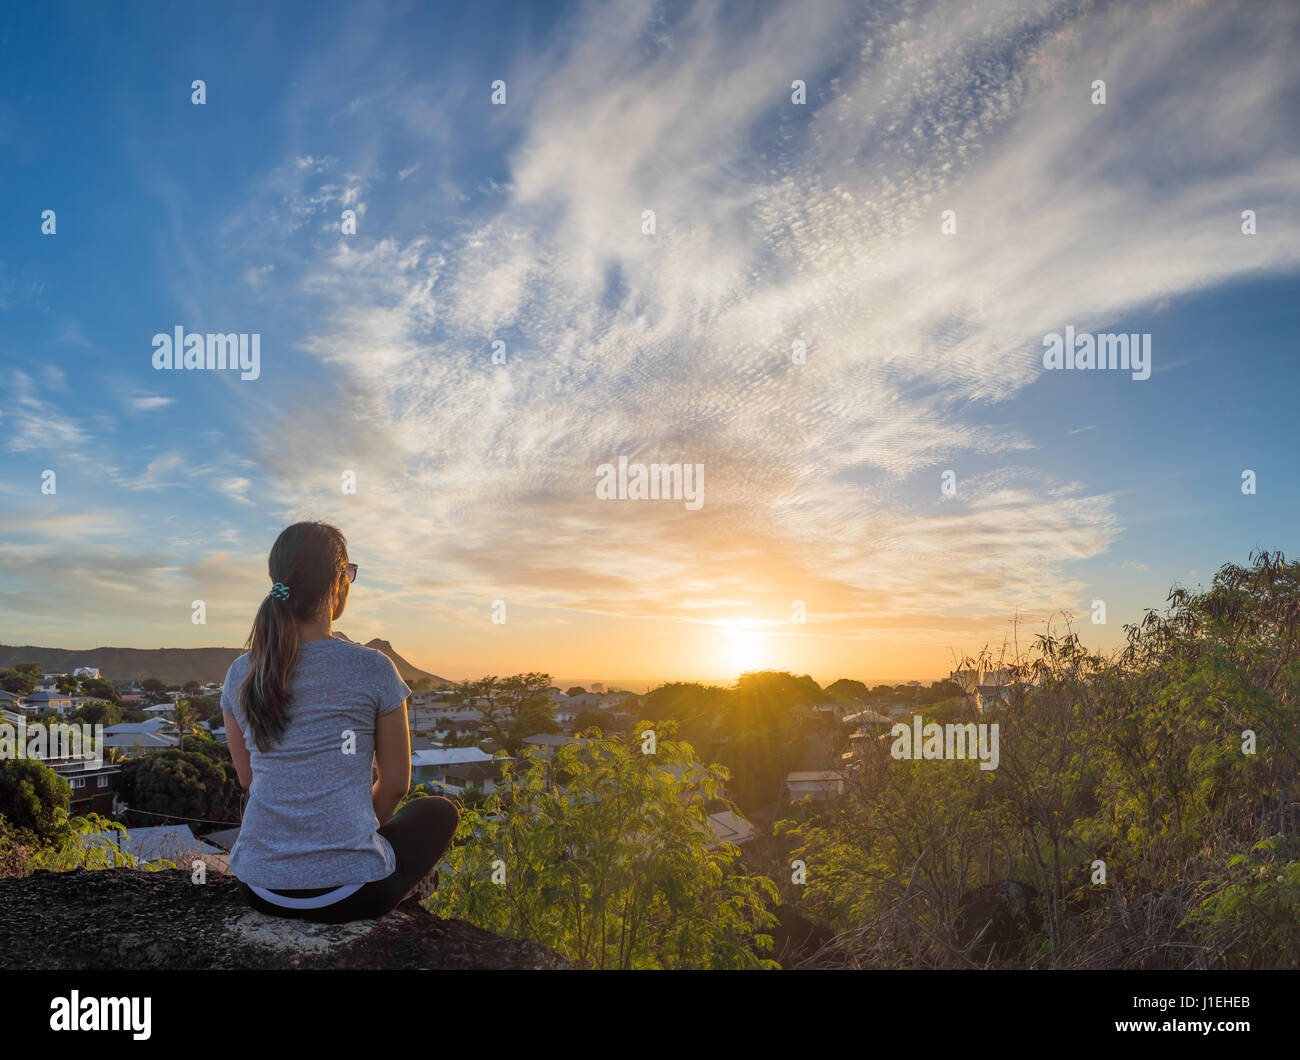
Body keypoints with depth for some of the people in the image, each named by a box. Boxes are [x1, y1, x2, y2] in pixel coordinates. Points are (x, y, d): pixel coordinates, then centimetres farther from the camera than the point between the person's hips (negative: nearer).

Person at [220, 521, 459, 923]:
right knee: (438, 810, 25)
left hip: (259, 889, 5)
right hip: (347, 893, -4)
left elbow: (248, 778, 13)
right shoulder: (372, 669, -12)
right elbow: (395, 783, -1)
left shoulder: (240, 674, 0)